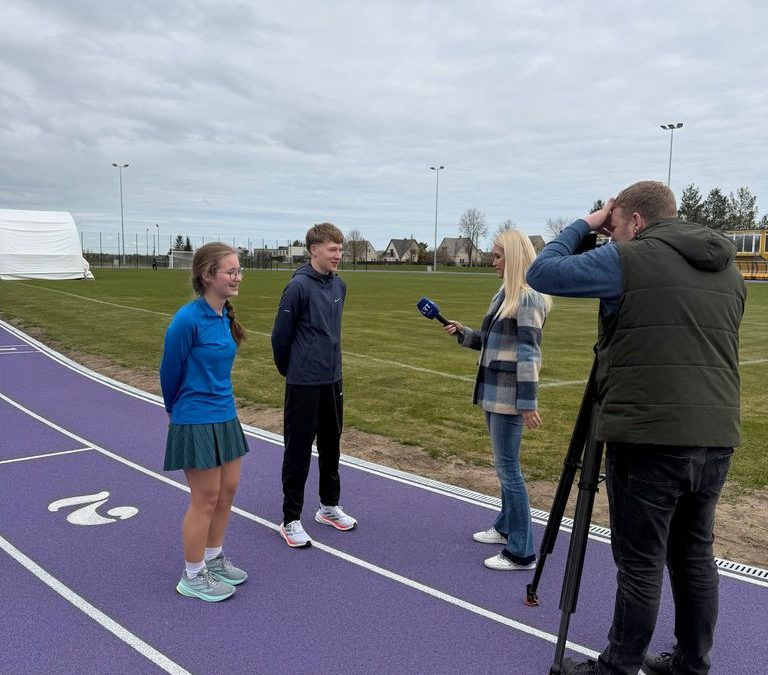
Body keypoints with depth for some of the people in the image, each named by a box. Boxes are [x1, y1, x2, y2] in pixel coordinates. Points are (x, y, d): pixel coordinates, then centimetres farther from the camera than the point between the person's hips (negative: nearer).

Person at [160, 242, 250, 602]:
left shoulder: (224, 316, 2)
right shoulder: (188, 319, -22)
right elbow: (170, 371, -10)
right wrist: (176, 409, 6)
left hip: (225, 417, 8)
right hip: (196, 423, -8)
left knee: (228, 490, 17)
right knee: (206, 500, 5)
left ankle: (213, 559, 37)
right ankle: (192, 577, 24)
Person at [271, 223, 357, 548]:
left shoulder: (339, 286, 5)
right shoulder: (299, 286, -15)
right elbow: (280, 335, -10)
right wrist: (289, 370, 3)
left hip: (333, 380, 7)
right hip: (304, 384, -7)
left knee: (331, 445, 17)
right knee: (299, 451, 3)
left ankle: (329, 506, 35)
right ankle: (291, 519, 16)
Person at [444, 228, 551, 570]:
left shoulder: (528, 298, -14)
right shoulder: (506, 294, 14)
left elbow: (529, 353, -19)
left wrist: (527, 401, -22)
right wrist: (462, 332, 6)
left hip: (510, 395, -9)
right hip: (495, 391, 9)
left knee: (507, 467, -5)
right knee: (504, 465, 19)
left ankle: (522, 552, 3)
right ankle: (506, 526, 34)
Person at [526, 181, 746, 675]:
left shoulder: (627, 260, -7)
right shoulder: (729, 271, 15)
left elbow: (542, 273, -1)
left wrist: (583, 226, 10)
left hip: (650, 439, -7)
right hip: (716, 439, 7)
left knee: (641, 564, 3)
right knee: (695, 556, 18)